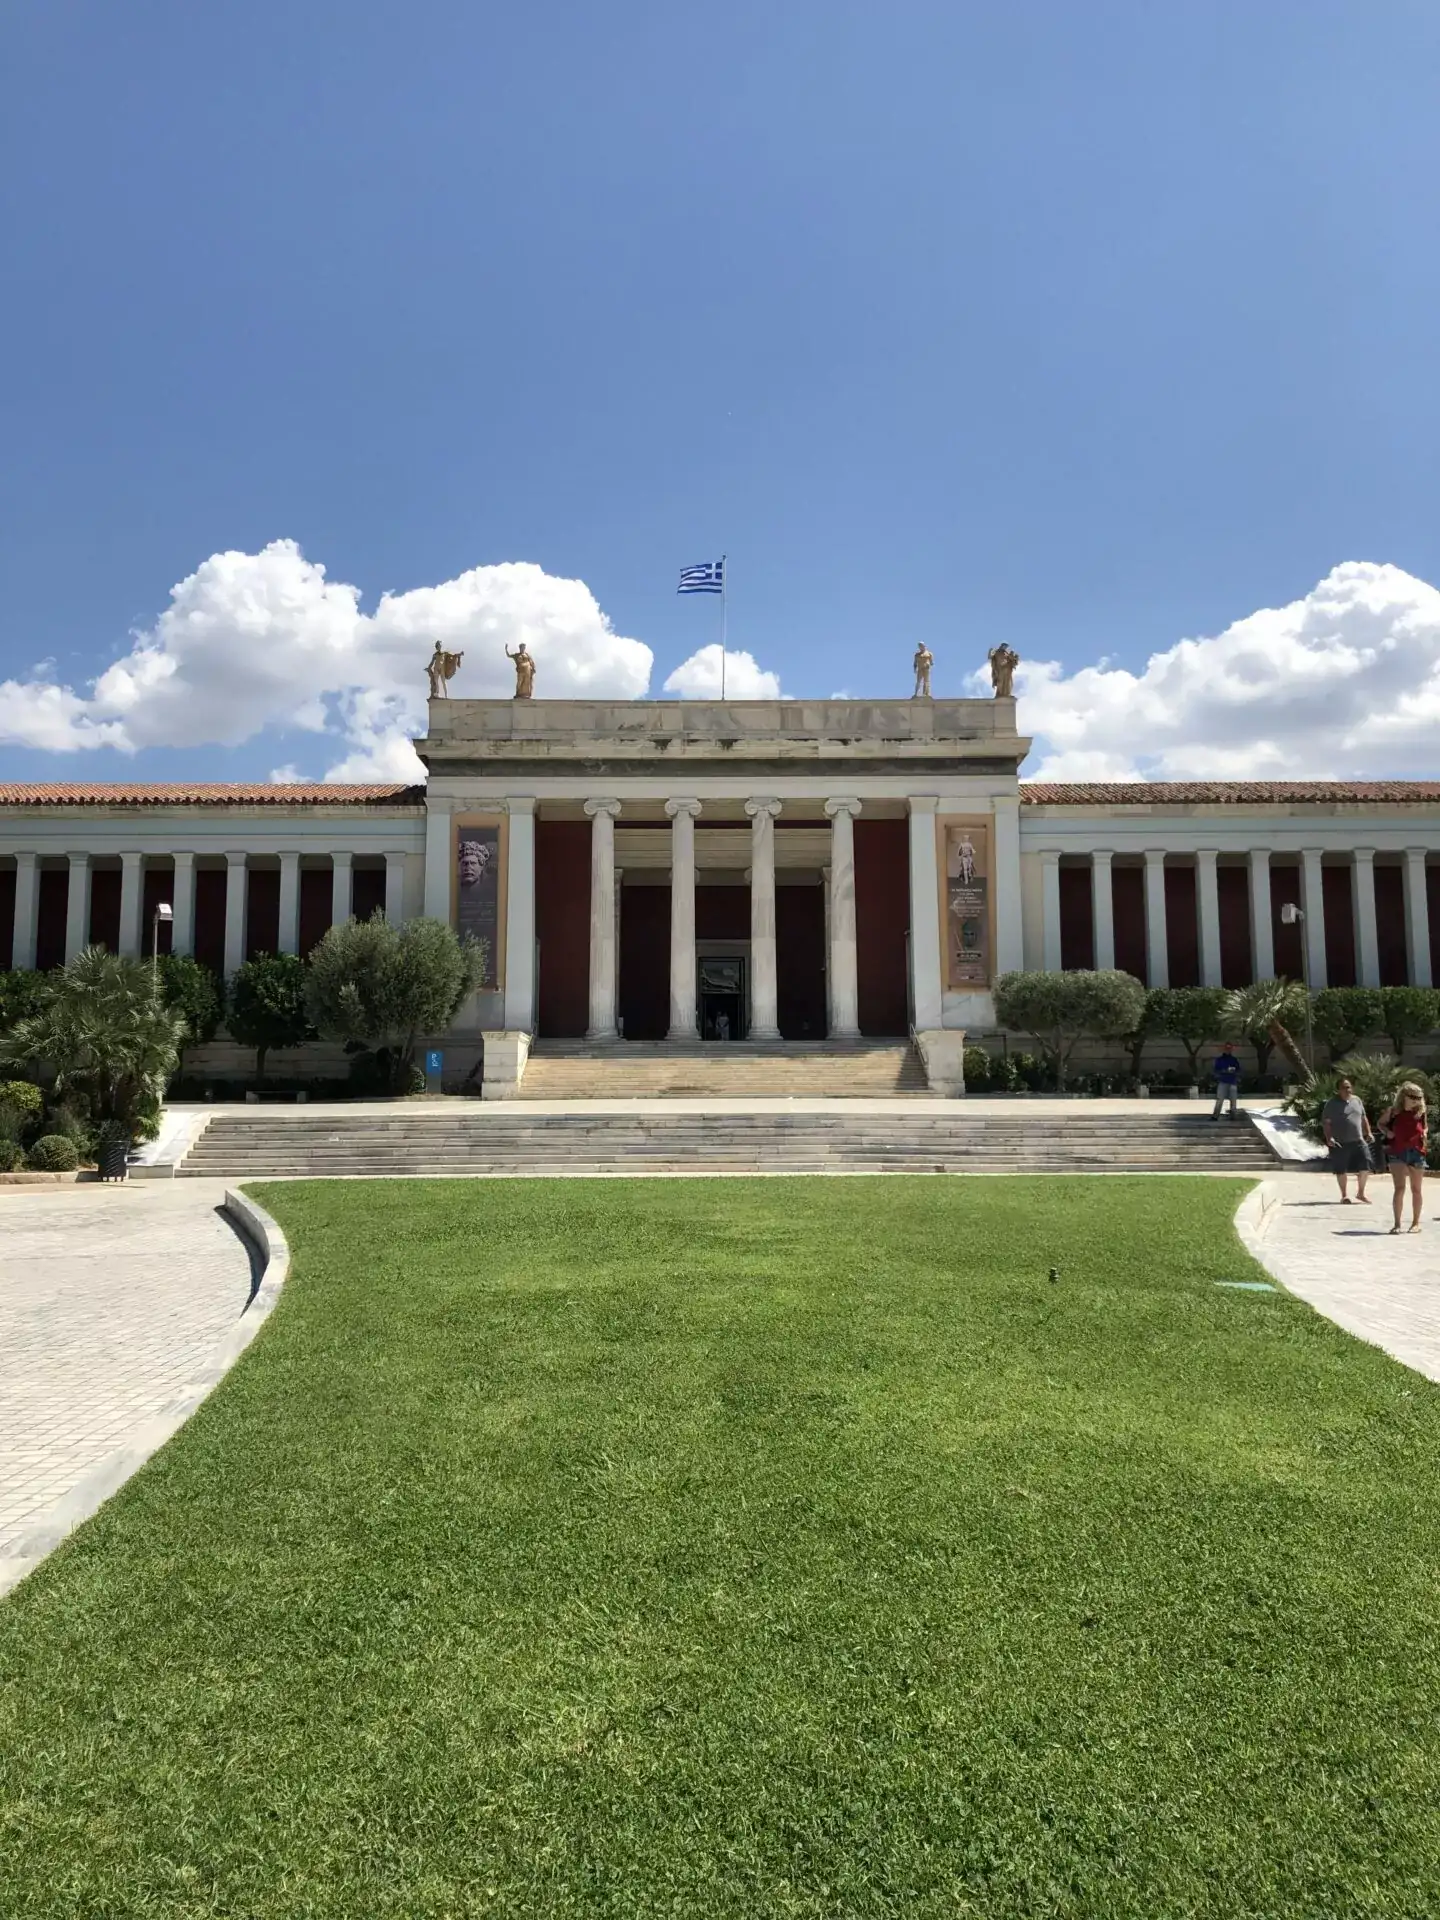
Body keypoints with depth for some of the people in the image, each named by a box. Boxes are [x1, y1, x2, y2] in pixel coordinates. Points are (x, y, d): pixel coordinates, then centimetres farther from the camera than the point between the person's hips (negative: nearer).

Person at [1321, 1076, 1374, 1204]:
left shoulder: (1357, 1101, 12)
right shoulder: (1332, 1103, -7)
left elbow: (1364, 1118, 21)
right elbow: (1326, 1122, -10)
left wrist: (1368, 1132, 11)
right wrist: (1329, 1138, -20)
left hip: (1358, 1141, 5)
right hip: (1340, 1143, -5)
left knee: (1365, 1166, -1)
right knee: (1341, 1170, 3)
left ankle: (1361, 1192, 18)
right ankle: (1344, 1195, 18)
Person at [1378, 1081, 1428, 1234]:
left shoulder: (1420, 1112, 0)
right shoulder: (1392, 1111, -4)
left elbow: (1425, 1127, 18)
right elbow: (1381, 1123, 13)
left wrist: (1424, 1133, -3)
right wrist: (1387, 1132, -5)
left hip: (1417, 1153, 2)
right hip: (1397, 1154, -2)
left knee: (1416, 1189, 10)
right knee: (1400, 1188, -9)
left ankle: (1416, 1223, 23)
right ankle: (1397, 1224, -5)